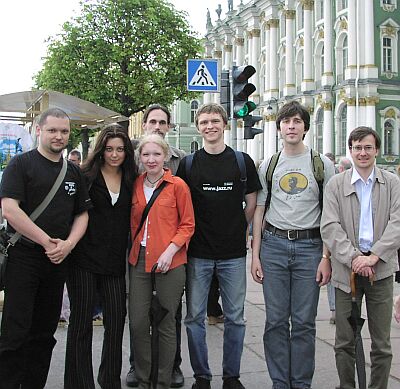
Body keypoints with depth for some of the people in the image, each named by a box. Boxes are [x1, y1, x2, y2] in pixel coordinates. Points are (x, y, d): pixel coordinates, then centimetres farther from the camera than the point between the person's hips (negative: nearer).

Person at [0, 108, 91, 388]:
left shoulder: (74, 172, 13)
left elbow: (82, 214, 14)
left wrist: (68, 244, -6)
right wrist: (48, 242, -15)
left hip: (58, 261, 5)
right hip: (23, 257, -5)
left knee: (44, 333, 12)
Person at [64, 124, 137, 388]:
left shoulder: (131, 180, 9)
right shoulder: (85, 176, -3)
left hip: (115, 261, 3)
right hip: (85, 258, -3)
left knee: (117, 321, 4)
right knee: (81, 322, 5)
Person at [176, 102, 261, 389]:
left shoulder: (242, 161, 3)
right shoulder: (188, 163, 3)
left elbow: (251, 203, 10)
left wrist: (237, 230, 8)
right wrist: (189, 234, 3)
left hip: (233, 253, 0)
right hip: (198, 252, 0)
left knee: (235, 317, 7)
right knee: (195, 317, 5)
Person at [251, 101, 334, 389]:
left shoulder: (322, 163, 3)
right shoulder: (268, 165, 10)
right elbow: (259, 211, 11)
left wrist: (327, 257, -6)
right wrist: (255, 255, 5)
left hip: (309, 246, -2)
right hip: (273, 245, 2)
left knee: (304, 322, 3)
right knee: (276, 320, 5)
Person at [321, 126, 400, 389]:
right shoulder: (336, 184, 4)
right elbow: (329, 226, -5)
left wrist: (374, 256, -17)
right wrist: (353, 258, -16)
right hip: (347, 269, 0)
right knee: (344, 342, 8)